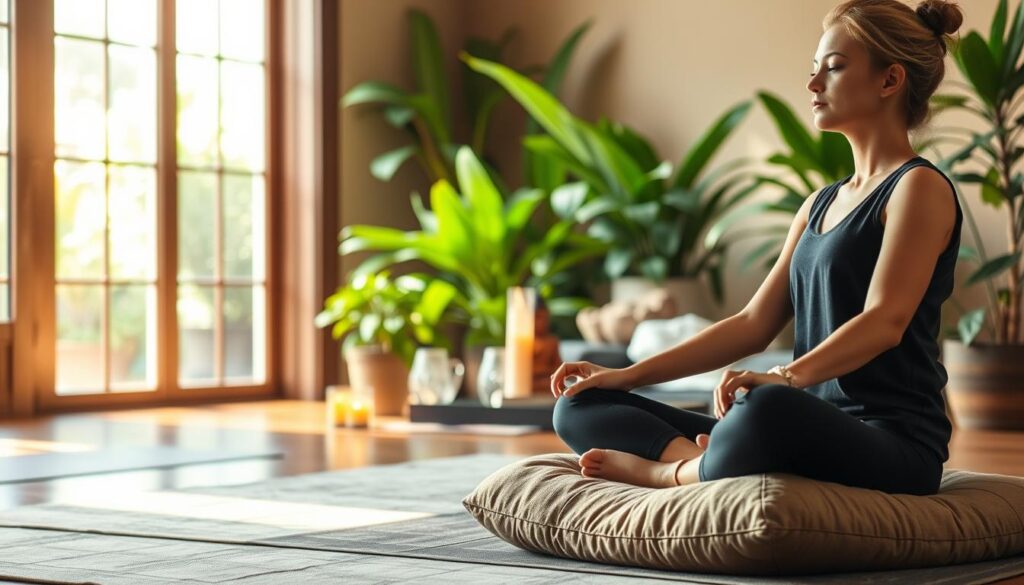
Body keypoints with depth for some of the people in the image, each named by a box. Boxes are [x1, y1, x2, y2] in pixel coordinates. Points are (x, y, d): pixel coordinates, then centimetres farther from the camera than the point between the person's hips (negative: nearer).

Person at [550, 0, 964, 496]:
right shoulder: (821, 204, 23)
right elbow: (755, 323, 19)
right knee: (579, 406, 2)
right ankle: (697, 460, -23)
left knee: (769, 410, -45)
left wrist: (785, 377, -36)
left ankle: (675, 472, -18)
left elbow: (885, 320, -18)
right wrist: (630, 375, 10)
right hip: (816, 431, 9)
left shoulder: (921, 187, -3)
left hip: (895, 442, -9)